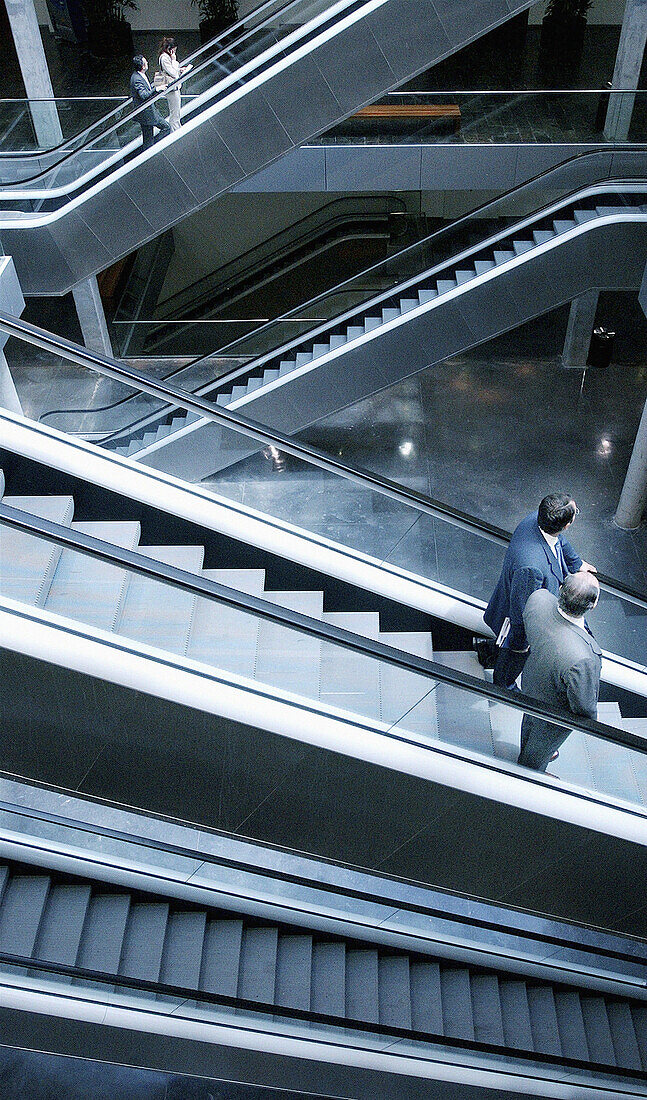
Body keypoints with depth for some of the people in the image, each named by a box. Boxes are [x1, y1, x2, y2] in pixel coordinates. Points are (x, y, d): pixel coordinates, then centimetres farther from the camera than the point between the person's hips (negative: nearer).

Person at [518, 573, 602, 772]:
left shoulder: (538, 598, -34)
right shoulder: (583, 659, -49)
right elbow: (584, 705, -28)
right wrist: (592, 720, -4)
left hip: (530, 682, 5)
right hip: (553, 714, -5)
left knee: (530, 722, 38)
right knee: (540, 748, 29)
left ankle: (527, 754, 71)